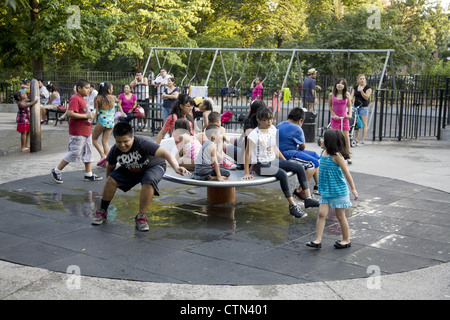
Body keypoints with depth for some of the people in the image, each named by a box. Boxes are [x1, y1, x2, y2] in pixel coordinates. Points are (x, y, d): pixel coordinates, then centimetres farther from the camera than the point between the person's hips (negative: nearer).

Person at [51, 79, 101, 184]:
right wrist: (86, 116, -23)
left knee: (88, 152, 12)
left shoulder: (82, 99, 16)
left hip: (86, 131, 10)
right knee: (74, 153, -6)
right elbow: (69, 113, -27)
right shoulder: (75, 99, -16)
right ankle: (56, 171, 6)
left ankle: (88, 174, 19)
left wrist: (91, 115, 11)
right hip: (77, 132, -10)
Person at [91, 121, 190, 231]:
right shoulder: (115, 151, -21)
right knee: (112, 179, -18)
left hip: (153, 166, -4)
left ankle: (141, 217, -22)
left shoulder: (143, 143, -39)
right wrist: (109, 189, 7)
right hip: (130, 169, 4)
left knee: (148, 182, -36)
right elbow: (110, 167, 0)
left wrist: (176, 167, -68)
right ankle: (102, 211, 3)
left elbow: (164, 153, -50)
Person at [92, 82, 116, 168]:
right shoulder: (113, 98, -3)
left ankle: (103, 155, -3)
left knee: (94, 139, 16)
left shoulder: (98, 98, -10)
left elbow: (96, 111, -8)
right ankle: (106, 162, 11)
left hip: (102, 121, -3)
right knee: (105, 141, 12)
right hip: (111, 122, 3)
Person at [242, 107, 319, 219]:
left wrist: (286, 162, 14)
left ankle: (308, 199, 1)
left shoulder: (273, 129, 4)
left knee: (299, 167, -4)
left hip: (273, 161, 8)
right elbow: (247, 153, -15)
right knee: (282, 174, -32)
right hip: (261, 165, -8)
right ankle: (292, 206, -25)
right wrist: (247, 173, -17)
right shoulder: (254, 135, -17)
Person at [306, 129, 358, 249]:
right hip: (326, 191, 6)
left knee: (340, 216, 6)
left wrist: (353, 189, -9)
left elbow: (346, 172, -13)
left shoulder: (337, 156, -18)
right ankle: (318, 240, 1)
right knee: (322, 214, -1)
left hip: (338, 191, -6)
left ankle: (346, 240, 23)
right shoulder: (324, 153, 4)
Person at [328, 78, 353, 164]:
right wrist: (334, 115, -6)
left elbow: (349, 106, 7)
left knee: (346, 137, -2)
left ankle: (348, 156, 7)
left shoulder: (347, 94, 0)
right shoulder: (331, 95, -3)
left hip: (344, 118, 0)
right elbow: (330, 106, 6)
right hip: (335, 118, 0)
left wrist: (349, 114, -8)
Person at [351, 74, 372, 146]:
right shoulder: (355, 87, 13)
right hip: (356, 107, 5)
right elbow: (352, 96, 7)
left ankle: (362, 141, -2)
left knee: (364, 124, -4)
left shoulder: (368, 87, -1)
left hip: (364, 107, -5)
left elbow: (366, 97, -9)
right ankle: (356, 139, 15)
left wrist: (361, 91, -22)